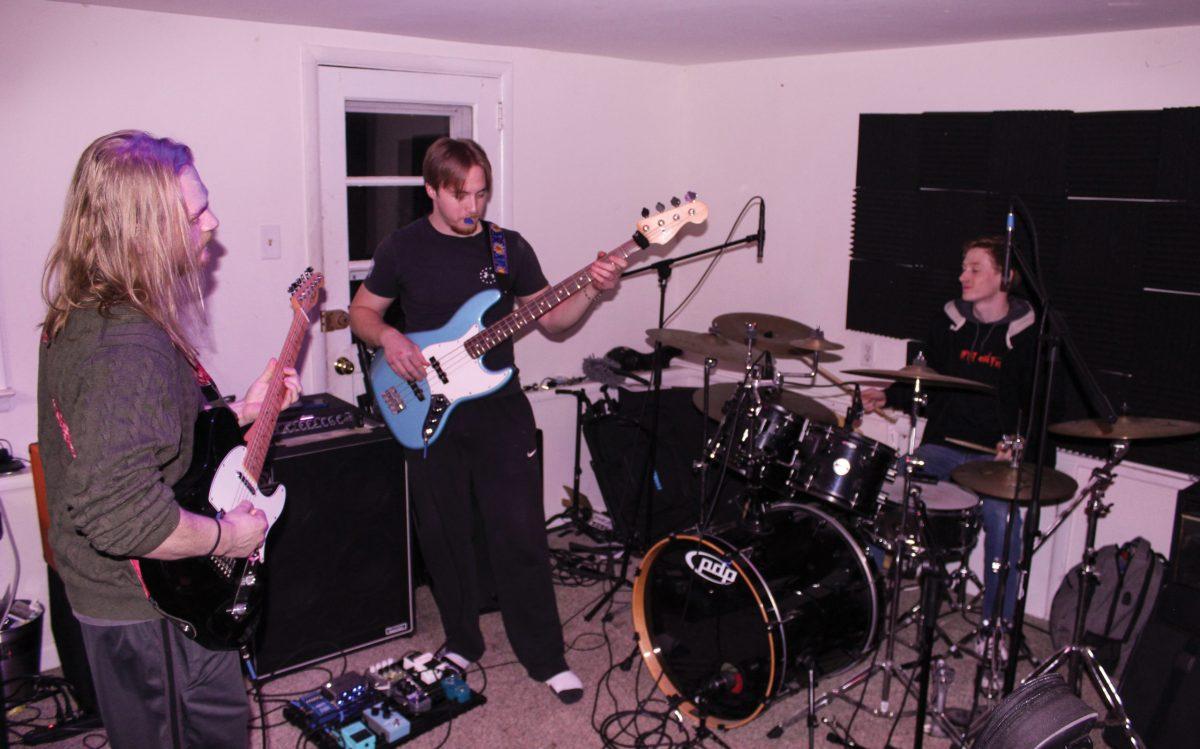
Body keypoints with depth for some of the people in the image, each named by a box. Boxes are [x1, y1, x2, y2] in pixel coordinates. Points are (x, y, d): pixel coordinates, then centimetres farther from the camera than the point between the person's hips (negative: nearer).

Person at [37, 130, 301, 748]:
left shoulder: (80, 317, 3)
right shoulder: (130, 348, -32)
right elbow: (120, 511, -40)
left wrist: (242, 410, 9)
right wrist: (227, 536, -24)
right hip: (150, 609, -10)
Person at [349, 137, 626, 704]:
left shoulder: (508, 248, 3)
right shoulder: (403, 248, 0)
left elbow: (550, 318, 5)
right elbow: (362, 310, 9)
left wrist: (592, 290, -13)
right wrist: (388, 339, -13)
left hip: (500, 412, 0)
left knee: (521, 538, 0)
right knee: (445, 538, 11)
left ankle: (545, 656, 15)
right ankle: (462, 641, 32)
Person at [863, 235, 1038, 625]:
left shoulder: (1027, 336, 0)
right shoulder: (947, 324, 8)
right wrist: (887, 396, 3)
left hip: (996, 456, -3)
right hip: (941, 446, 3)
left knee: (1003, 518, -28)